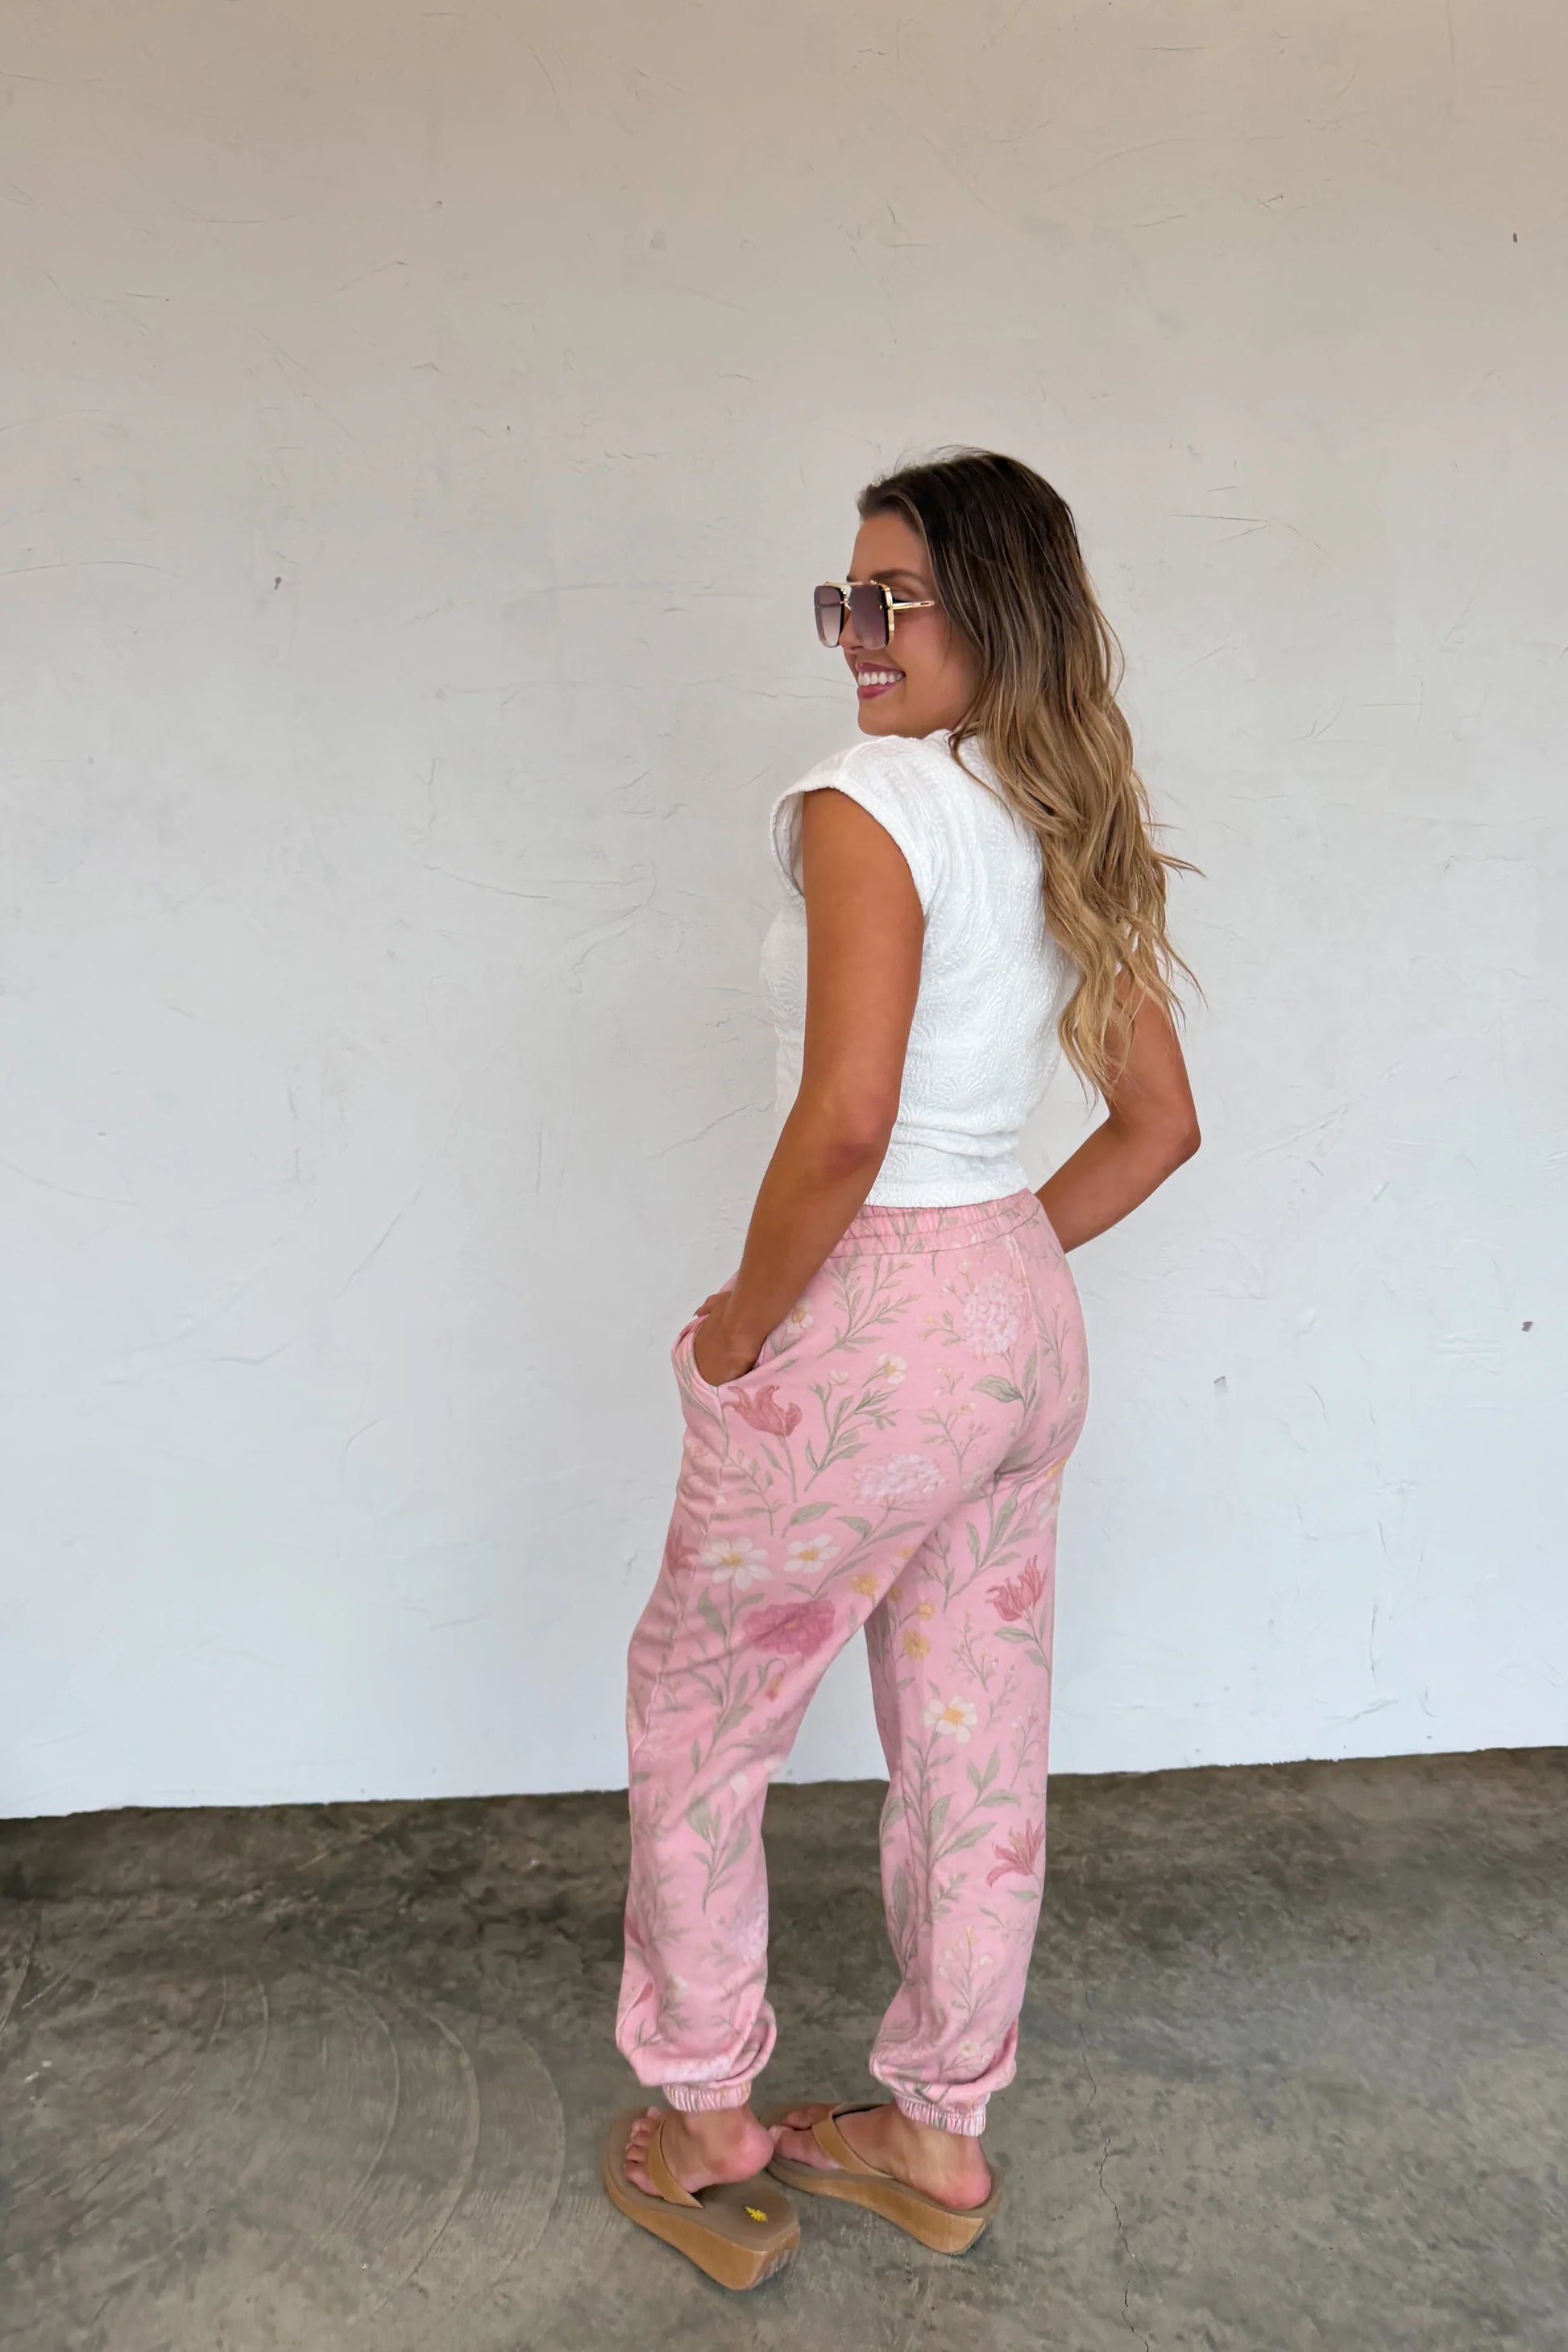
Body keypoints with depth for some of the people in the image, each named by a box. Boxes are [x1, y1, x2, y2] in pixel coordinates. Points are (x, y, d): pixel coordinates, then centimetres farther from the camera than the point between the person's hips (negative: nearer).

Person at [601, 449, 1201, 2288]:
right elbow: (1159, 1124, 12)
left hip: (871, 1334, -8)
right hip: (1027, 1324, 8)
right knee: (977, 1744, 18)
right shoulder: (1074, 833, 8)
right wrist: (1004, 1256, 14)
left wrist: (747, 1319, -12)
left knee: (694, 1714, 14)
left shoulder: (867, 804, -16)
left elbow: (845, 1122, -27)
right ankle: (939, 2134, 37)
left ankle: (708, 2134, 30)